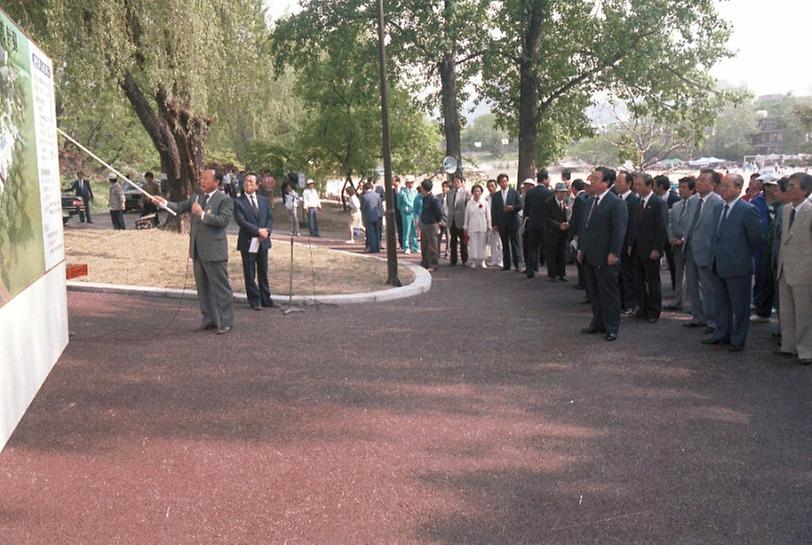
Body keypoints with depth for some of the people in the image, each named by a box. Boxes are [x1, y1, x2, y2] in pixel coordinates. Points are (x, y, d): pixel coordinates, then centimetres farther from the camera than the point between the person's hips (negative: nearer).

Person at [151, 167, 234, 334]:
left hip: (214, 251, -8)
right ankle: (209, 319, 25)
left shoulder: (225, 200, -9)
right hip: (197, 251, 8)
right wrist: (164, 203, -7)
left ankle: (226, 322, 7)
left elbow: (223, 220, -20)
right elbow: (180, 207, 9)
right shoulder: (196, 198, 13)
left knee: (221, 288, -1)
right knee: (202, 288, 14)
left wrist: (202, 214, -21)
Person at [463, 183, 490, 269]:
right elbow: (466, 216, 8)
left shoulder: (484, 203, 2)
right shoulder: (469, 203, 4)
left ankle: (482, 261, 10)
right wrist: (465, 227, 8)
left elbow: (488, 215, 5)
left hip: (482, 227, 0)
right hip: (472, 227, 0)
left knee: (482, 244, 2)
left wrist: (489, 226, 3)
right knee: (473, 244, -1)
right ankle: (473, 262, 6)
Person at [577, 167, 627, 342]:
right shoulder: (592, 201, 14)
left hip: (605, 258, -8)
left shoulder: (616, 203, -11)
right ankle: (598, 323, 25)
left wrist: (613, 253, -19)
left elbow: (619, 230, -16)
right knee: (593, 293, 14)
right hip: (589, 257, 8)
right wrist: (581, 248, 16)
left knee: (608, 293, 1)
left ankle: (611, 328, 9)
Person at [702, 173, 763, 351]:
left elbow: (756, 240, -8)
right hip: (718, 266, 7)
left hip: (737, 266, -7)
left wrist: (744, 256, 2)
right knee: (721, 303, 18)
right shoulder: (717, 208, 9)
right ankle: (722, 334, 30)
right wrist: (715, 255, 14)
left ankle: (738, 339, 15)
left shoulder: (748, 210, -14)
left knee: (740, 305, 6)